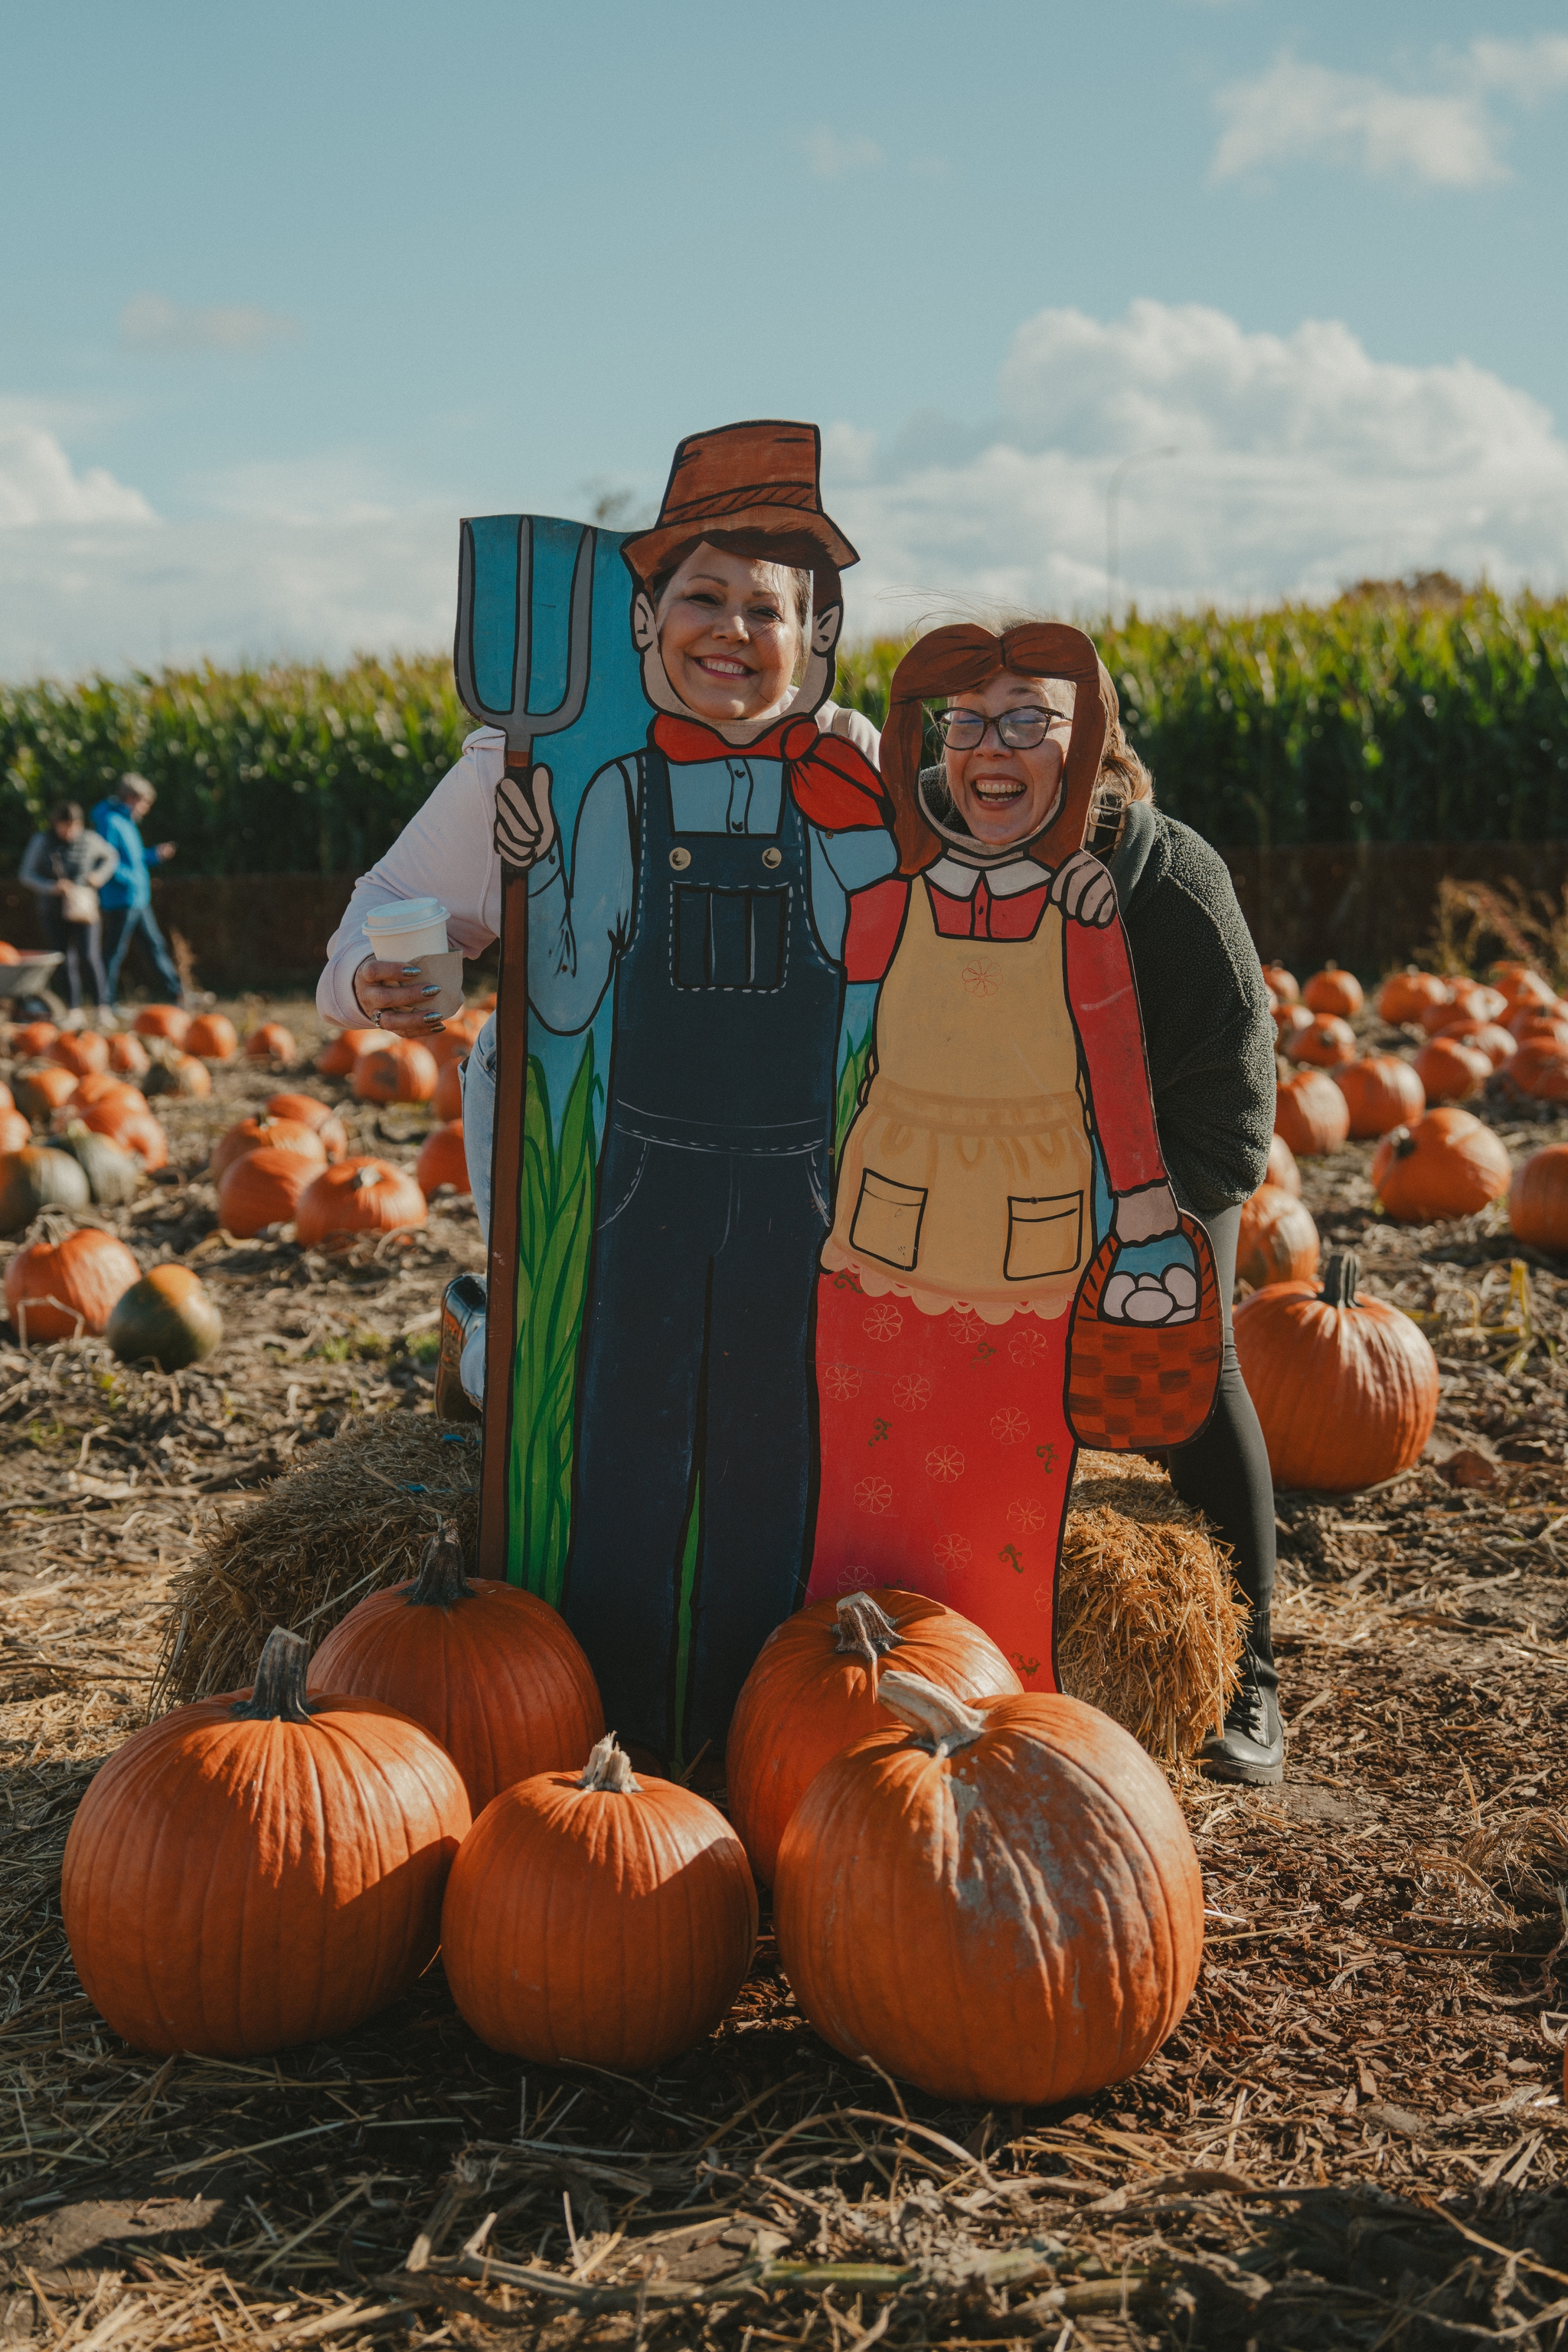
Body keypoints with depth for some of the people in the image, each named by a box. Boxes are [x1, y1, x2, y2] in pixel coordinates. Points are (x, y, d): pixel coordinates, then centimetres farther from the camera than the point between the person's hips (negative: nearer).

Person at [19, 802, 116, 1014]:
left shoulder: (90, 841, -1)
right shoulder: (41, 842, -2)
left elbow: (111, 858, 17)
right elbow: (27, 874, 0)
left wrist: (99, 876, -2)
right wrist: (51, 887, -16)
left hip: (84, 908, -1)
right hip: (53, 912, 1)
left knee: (90, 957, -11)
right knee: (66, 961, 2)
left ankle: (102, 1005, 0)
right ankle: (74, 1009, 10)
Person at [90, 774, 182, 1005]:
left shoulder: (127, 822, 16)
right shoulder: (111, 822, -15)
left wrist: (155, 855, 14)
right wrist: (133, 879, -23)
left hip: (139, 900, 10)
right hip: (120, 901, -10)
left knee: (156, 944, 11)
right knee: (116, 952, -2)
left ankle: (176, 994, 15)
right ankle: (108, 1002, 7)